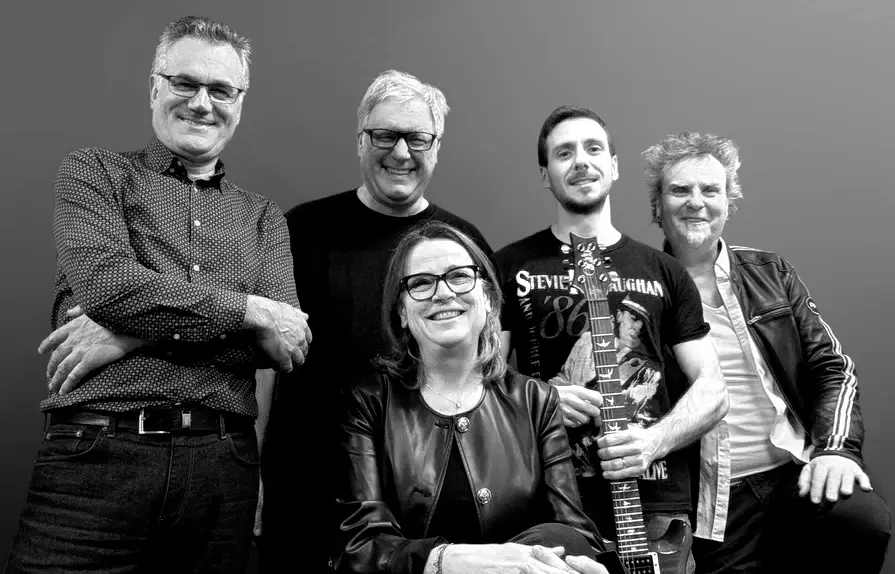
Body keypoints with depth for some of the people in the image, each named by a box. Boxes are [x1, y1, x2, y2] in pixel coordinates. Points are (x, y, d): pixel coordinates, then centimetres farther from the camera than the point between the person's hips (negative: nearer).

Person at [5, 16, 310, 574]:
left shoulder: (263, 217, 16)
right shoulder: (94, 171, 10)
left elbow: (286, 343, 0)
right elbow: (103, 281, -9)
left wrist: (133, 333, -10)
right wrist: (248, 311, -8)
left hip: (223, 466, 3)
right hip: (96, 457, -2)